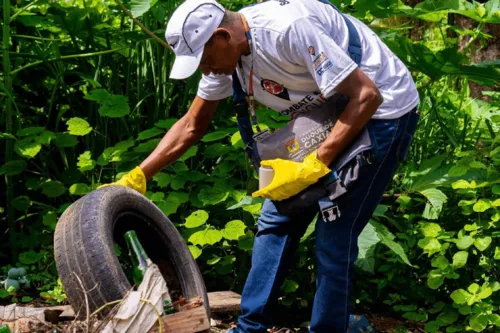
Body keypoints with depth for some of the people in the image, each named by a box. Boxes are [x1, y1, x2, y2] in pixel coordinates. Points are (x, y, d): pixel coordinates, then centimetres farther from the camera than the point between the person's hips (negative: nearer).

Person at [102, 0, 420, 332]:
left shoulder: (288, 29, -32)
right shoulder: (224, 51, -5)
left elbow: (367, 96, -30)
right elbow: (191, 127, 7)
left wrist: (313, 167, -30)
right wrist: (137, 177, 1)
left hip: (382, 110, -8)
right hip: (326, 114, 8)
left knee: (334, 238, -11)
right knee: (276, 220, 6)